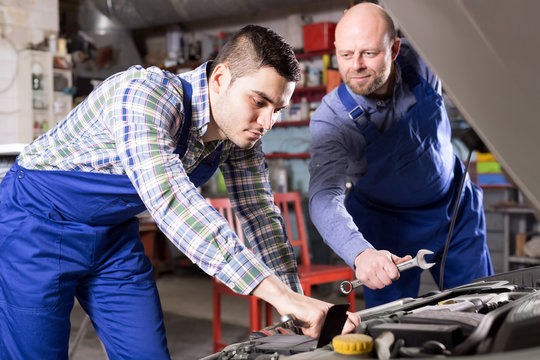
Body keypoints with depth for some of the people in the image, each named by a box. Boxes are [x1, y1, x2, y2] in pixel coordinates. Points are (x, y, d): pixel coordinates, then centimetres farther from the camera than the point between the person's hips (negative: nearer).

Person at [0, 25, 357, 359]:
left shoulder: (241, 134, -8)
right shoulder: (144, 94, -32)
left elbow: (260, 214, -3)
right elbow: (170, 201, -45)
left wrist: (299, 307, -13)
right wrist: (279, 294, -49)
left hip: (115, 233, 6)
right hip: (39, 222, -6)